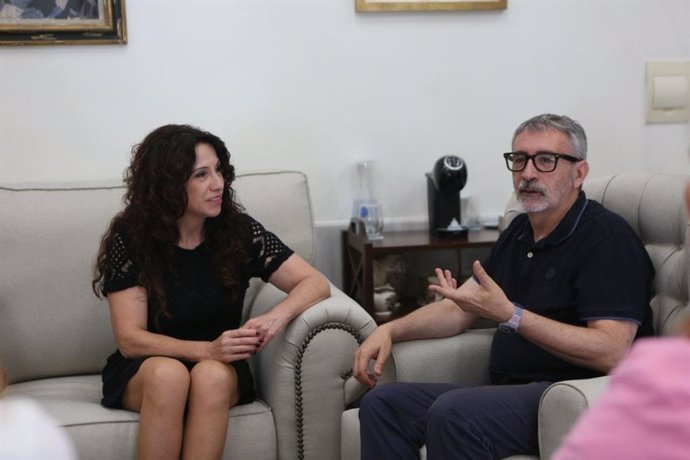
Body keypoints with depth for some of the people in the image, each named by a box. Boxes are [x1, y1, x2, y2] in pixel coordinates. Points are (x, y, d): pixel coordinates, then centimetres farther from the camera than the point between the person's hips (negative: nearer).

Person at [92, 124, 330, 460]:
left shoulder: (239, 230, -8)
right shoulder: (130, 240, -12)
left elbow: (315, 283, -6)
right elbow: (130, 339, -15)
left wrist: (277, 316, -28)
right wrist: (207, 350, -30)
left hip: (221, 369, 1)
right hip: (144, 371, -1)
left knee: (211, 376, -33)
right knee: (169, 374, -35)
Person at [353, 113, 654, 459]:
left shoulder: (608, 239, -11)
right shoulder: (519, 232, 16)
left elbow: (612, 352, -22)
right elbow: (460, 310, 22)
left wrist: (509, 316, -26)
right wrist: (390, 330, 5)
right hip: (508, 391, 9)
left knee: (453, 414, -33)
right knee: (382, 404, -4)